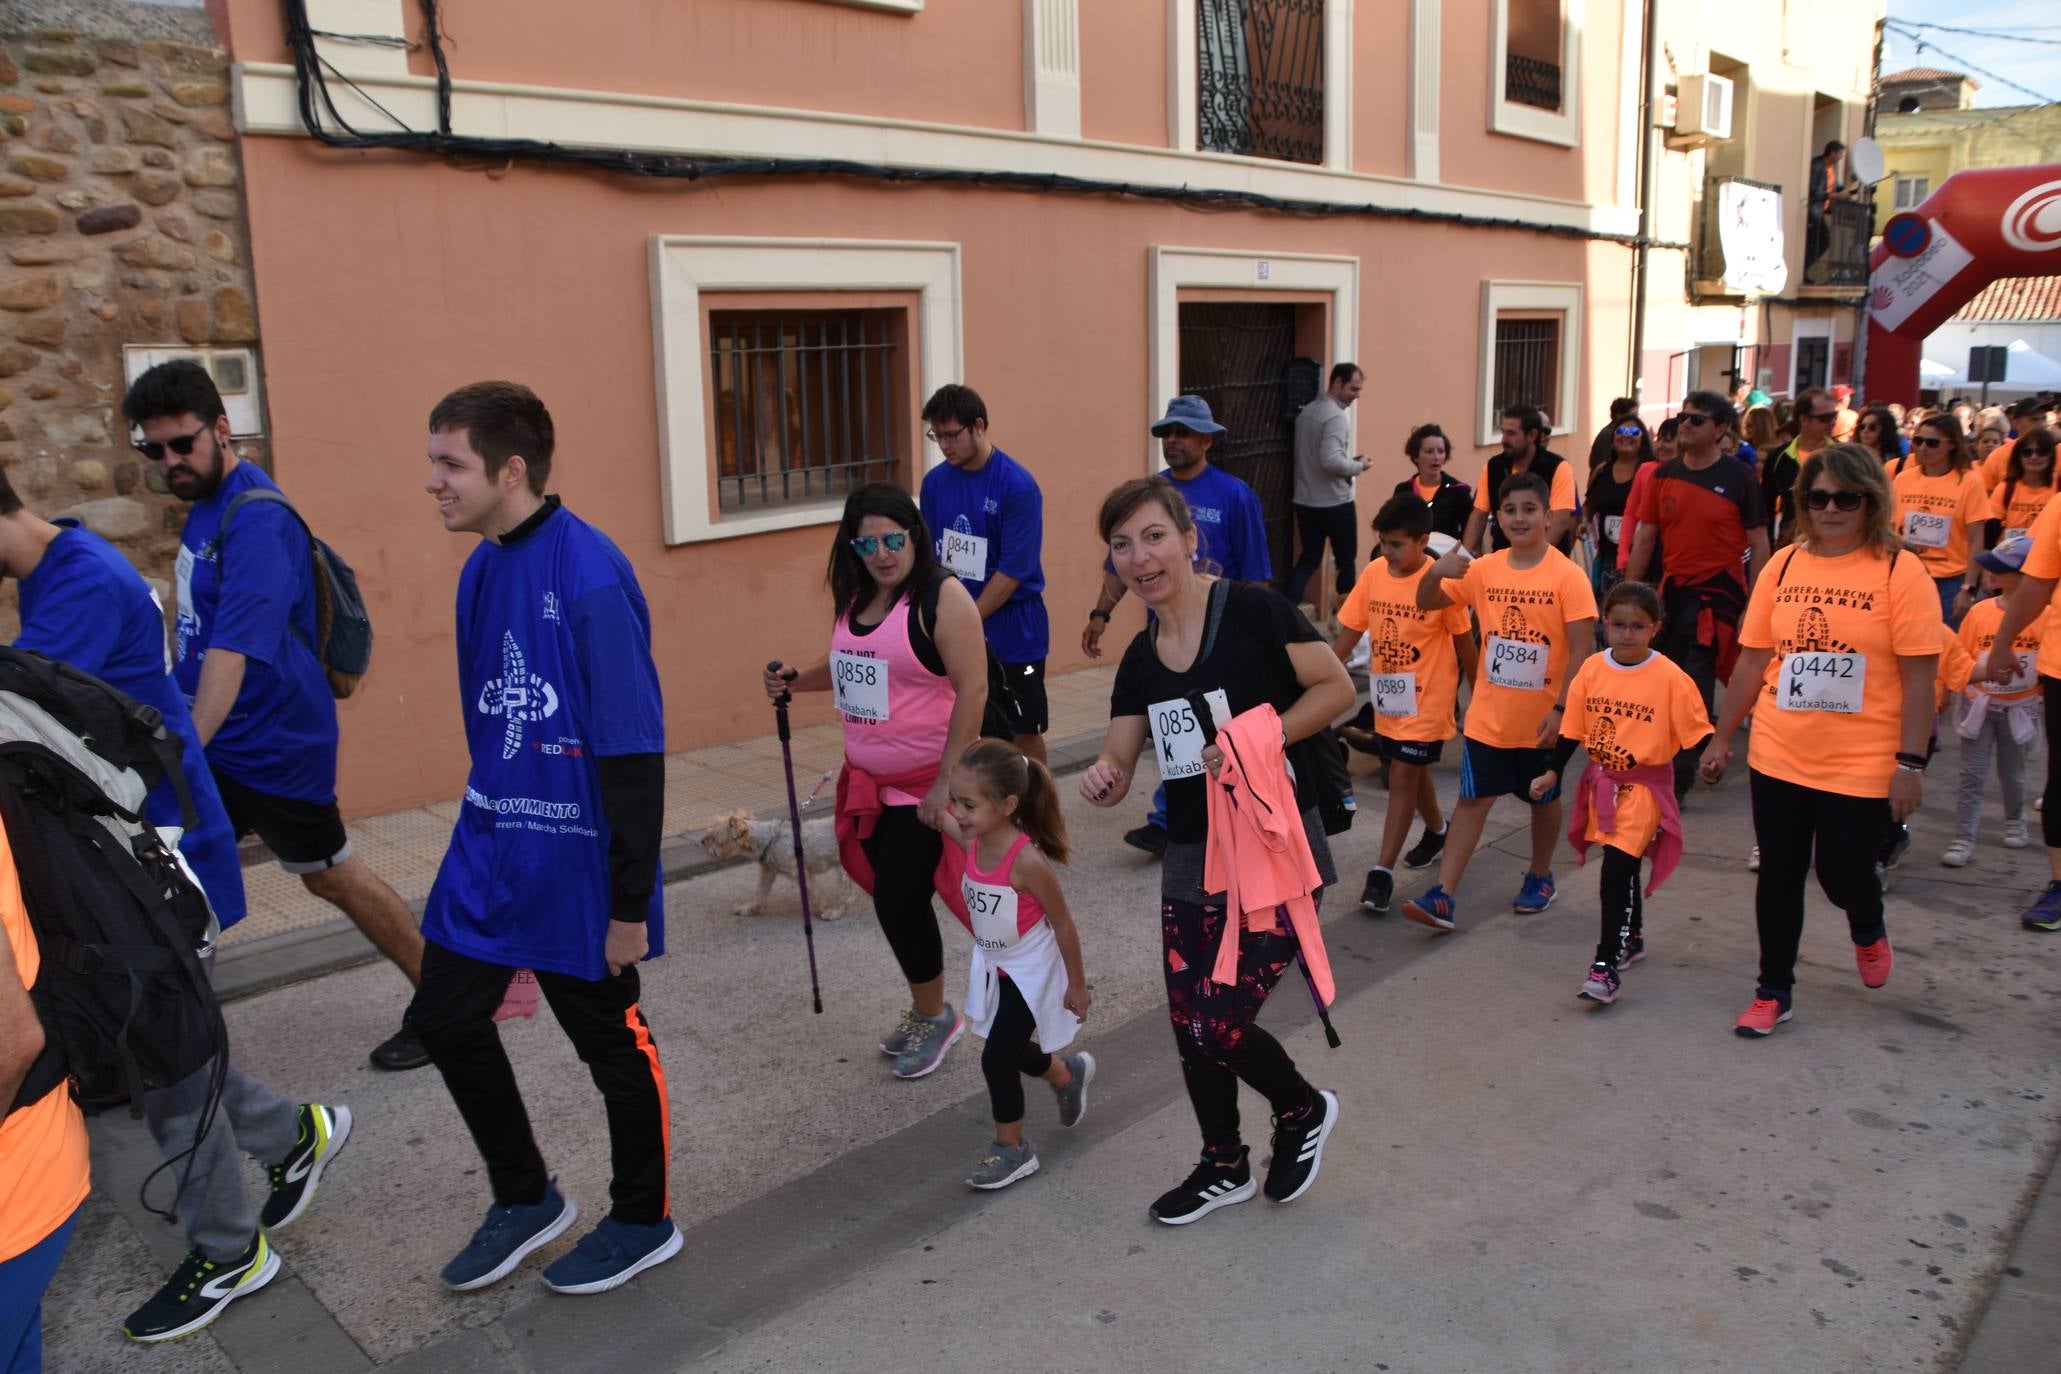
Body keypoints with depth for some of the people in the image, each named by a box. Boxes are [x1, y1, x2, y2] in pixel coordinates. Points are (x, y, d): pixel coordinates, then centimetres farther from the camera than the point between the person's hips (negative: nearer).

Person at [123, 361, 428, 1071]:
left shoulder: (255, 521, -23)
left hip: (270, 741, -8)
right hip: (218, 736, 8)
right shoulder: (207, 500, 7)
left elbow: (232, 651, -33)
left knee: (331, 876, 6)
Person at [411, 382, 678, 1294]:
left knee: (611, 1040, 9)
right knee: (446, 1017, 14)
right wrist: (490, 823, 19)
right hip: (492, 844, 8)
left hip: (577, 859, -8)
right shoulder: (481, 569, 4)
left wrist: (630, 903, -18)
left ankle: (643, 1221, 33)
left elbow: (635, 754, -21)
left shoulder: (590, 577, -22)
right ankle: (525, 1199, 36)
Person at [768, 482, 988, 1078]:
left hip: (926, 781, -7)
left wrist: (946, 781, -21)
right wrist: (795, 682, 5)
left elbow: (972, 690, -19)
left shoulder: (941, 597, -16)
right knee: (893, 898, 13)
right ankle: (927, 1011, 33)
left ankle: (934, 1016, 20)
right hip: (871, 780, 7)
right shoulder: (856, 597, 6)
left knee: (899, 898, -3)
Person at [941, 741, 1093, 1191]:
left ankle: (1011, 1149, 19)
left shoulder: (1027, 861, -32)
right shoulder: (974, 842, -15)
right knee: (1010, 1050, 20)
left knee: (997, 1059, -3)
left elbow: (1064, 925, -21)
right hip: (993, 968, 7)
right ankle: (1069, 1074, 50)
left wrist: (1077, 986, -13)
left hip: (1030, 973, -7)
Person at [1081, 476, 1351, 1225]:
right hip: (1191, 860, 6)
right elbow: (1119, 765, 6)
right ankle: (1224, 1166, 37)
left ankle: (1303, 1110, 26)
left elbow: (1338, 688, -11)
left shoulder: (1252, 611, -13)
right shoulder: (1141, 659, 6)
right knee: (1189, 1026, 11)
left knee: (1218, 1026, -8)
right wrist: (1102, 777, -17)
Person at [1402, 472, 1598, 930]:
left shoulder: (1567, 575, -12)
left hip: (1542, 720, -2)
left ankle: (1540, 876, 38)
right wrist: (1436, 572, -15)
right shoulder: (1483, 570, 0)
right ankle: (1443, 896, -1)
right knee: (1472, 799, 1)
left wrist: (1560, 709, -19)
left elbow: (1582, 649, -14)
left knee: (1544, 799, 17)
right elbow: (1427, 603, 7)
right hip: (1488, 716, 3)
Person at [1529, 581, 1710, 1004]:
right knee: (1622, 866, 19)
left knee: (1617, 868, -15)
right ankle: (1632, 938, 40)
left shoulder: (1670, 677, -12)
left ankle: (1607, 964, -11)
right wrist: (1553, 772, 9)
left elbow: (1695, 732, -5)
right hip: (1601, 781, 5)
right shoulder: (1592, 669, 0)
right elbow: (1573, 727, 8)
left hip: (1645, 784, -5)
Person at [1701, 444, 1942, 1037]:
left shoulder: (1900, 572, -9)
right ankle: (1773, 992, 26)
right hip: (1778, 758, 3)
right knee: (1779, 875, 9)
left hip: (1862, 764, -3)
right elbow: (1752, 660, 7)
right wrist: (1722, 738, 9)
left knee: (1844, 876, 5)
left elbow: (1919, 677, -10)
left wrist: (1910, 762, -14)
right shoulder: (1784, 565, 2)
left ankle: (1868, 931, 42)